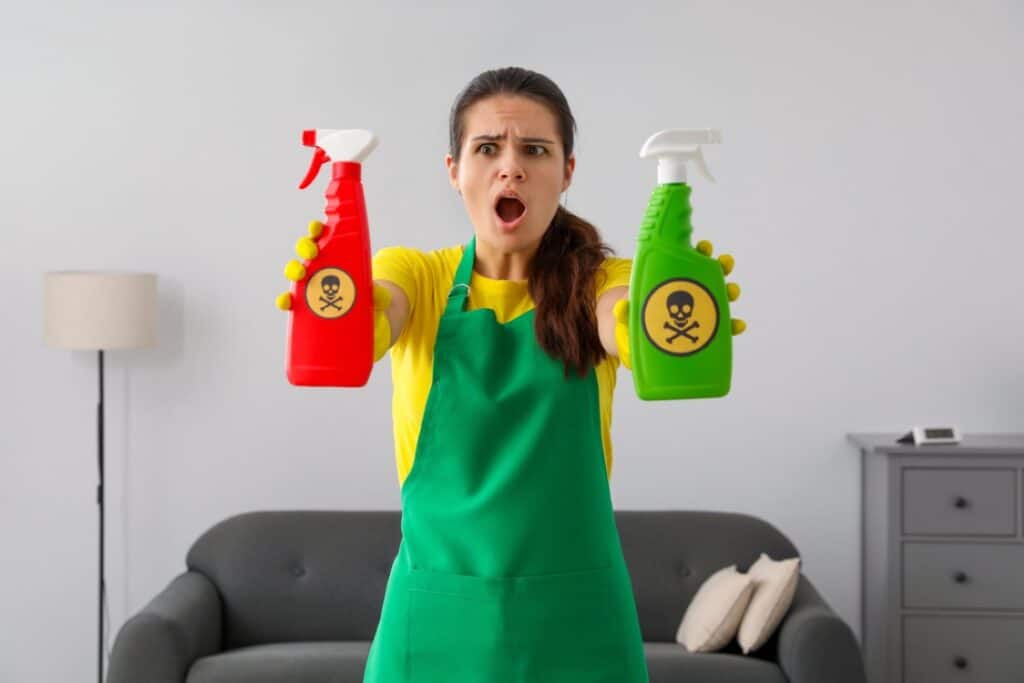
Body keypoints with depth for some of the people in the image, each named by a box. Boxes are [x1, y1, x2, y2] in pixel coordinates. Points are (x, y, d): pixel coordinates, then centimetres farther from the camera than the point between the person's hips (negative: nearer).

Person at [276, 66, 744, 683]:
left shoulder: (601, 280, -1)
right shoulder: (415, 274, 0)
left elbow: (630, 333, -24)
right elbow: (370, 324, -23)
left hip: (575, 614, 0)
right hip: (437, 613, 0)